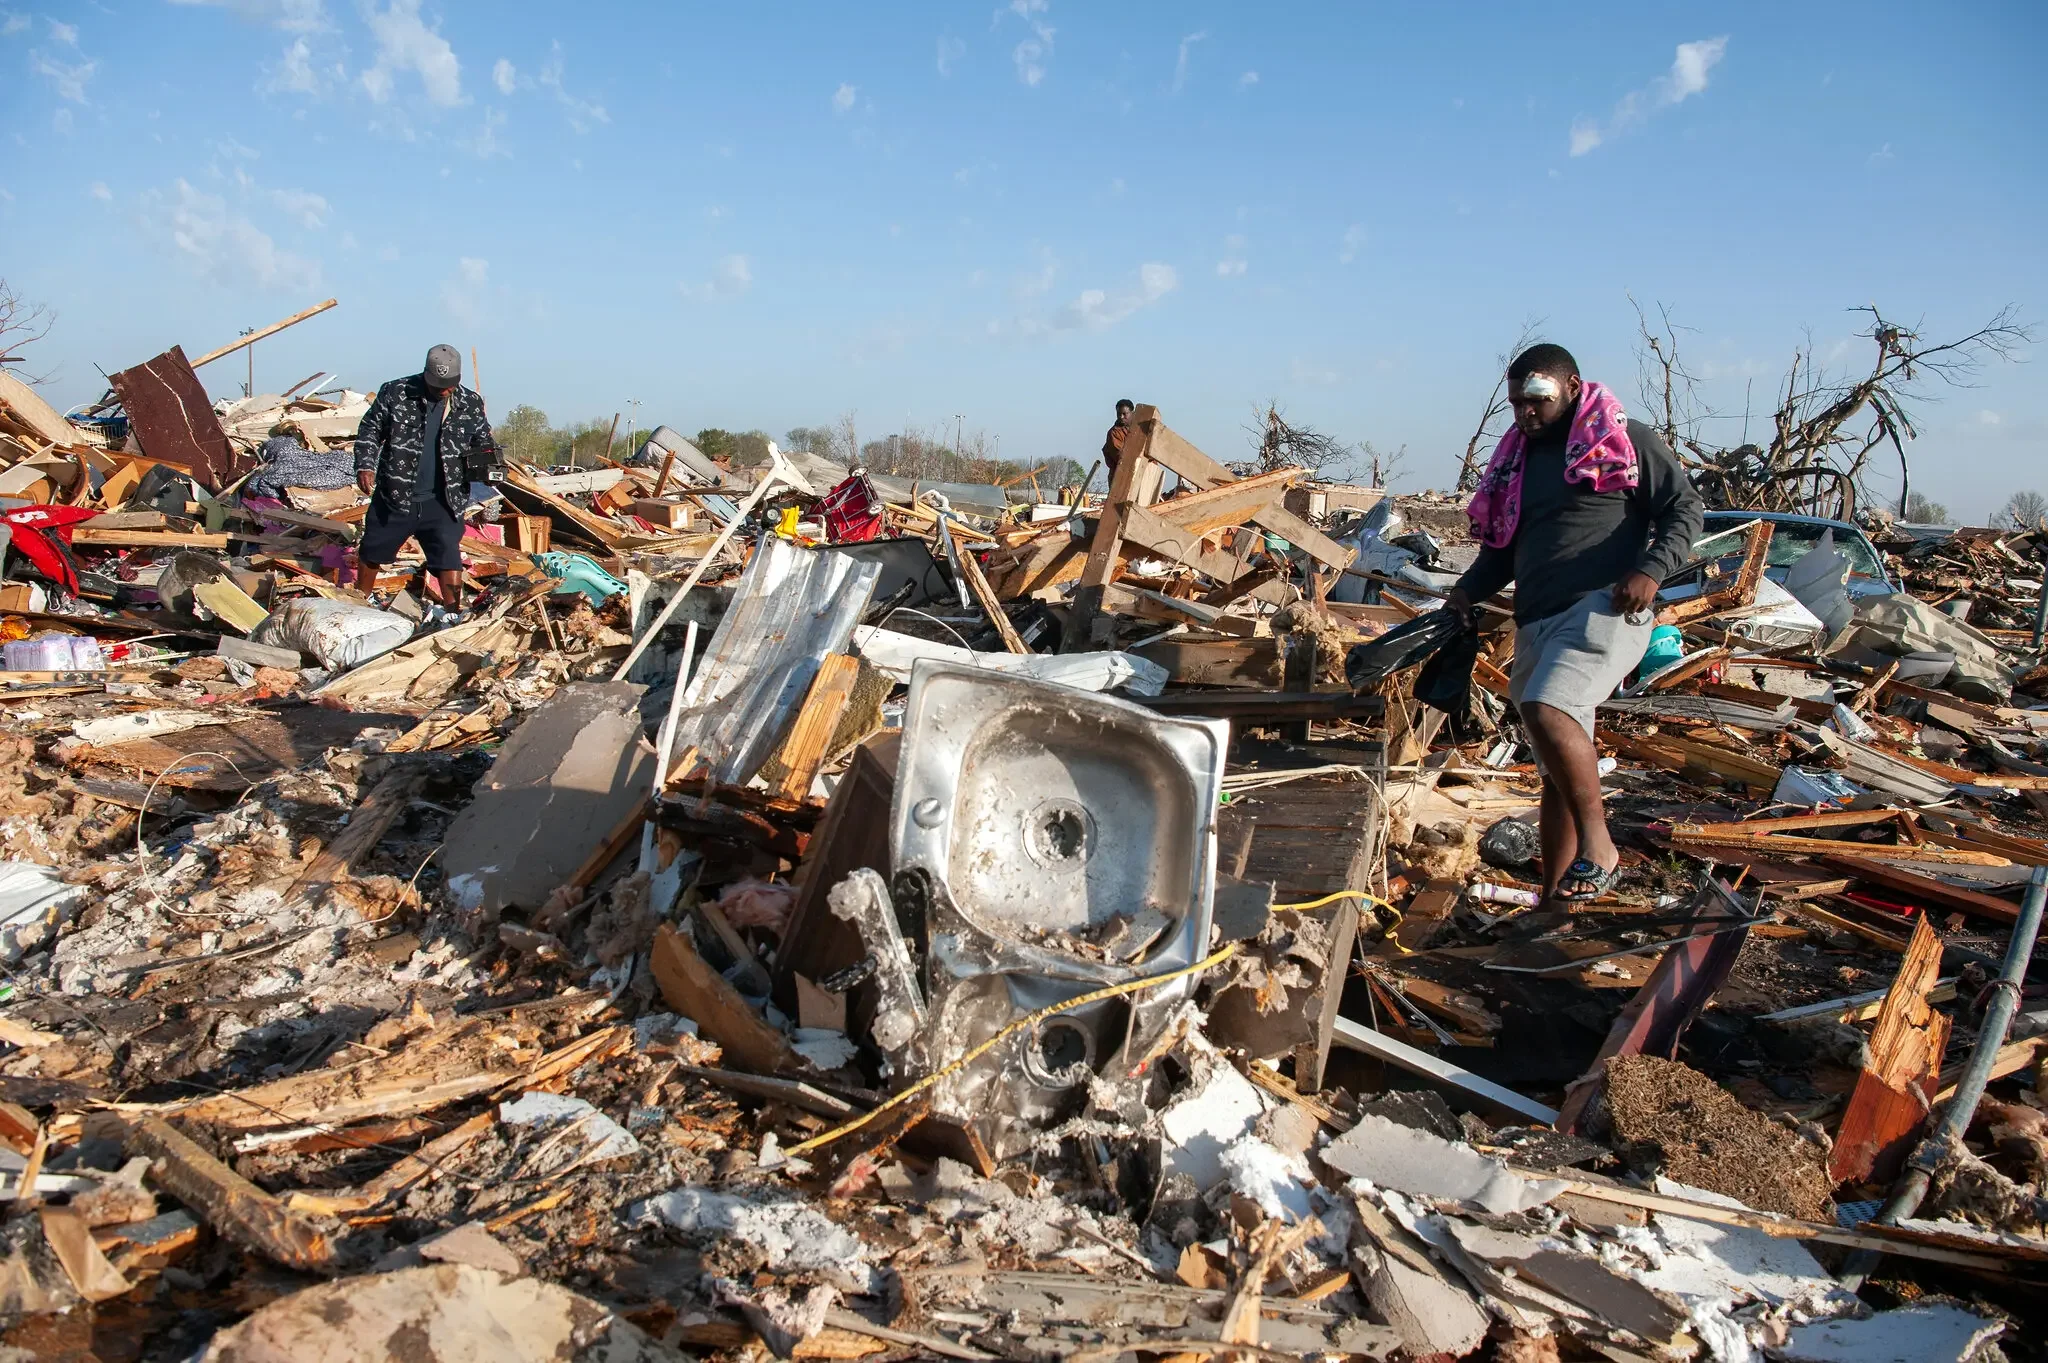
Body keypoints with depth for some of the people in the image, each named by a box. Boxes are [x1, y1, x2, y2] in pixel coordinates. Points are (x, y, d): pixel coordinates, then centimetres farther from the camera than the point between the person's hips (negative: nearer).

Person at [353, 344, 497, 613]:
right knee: (371, 552, 16)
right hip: (394, 496, 1)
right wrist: (365, 465, -10)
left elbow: (483, 441, 13)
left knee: (449, 559, -8)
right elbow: (370, 429, 2)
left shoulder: (471, 404, -1)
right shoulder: (395, 392, -5)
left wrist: (486, 459, -8)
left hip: (442, 501, 0)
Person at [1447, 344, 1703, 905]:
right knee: (1558, 769, 8)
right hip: (1537, 623, 7)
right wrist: (1469, 589, 7)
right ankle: (1555, 897, 13)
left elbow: (1686, 509, 1)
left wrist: (1651, 569, -15)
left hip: (1605, 608, -6)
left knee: (1547, 710, -31)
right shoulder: (1515, 461, 22)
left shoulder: (1626, 440, 4)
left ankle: (1598, 846, -20)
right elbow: (1500, 548, 26)